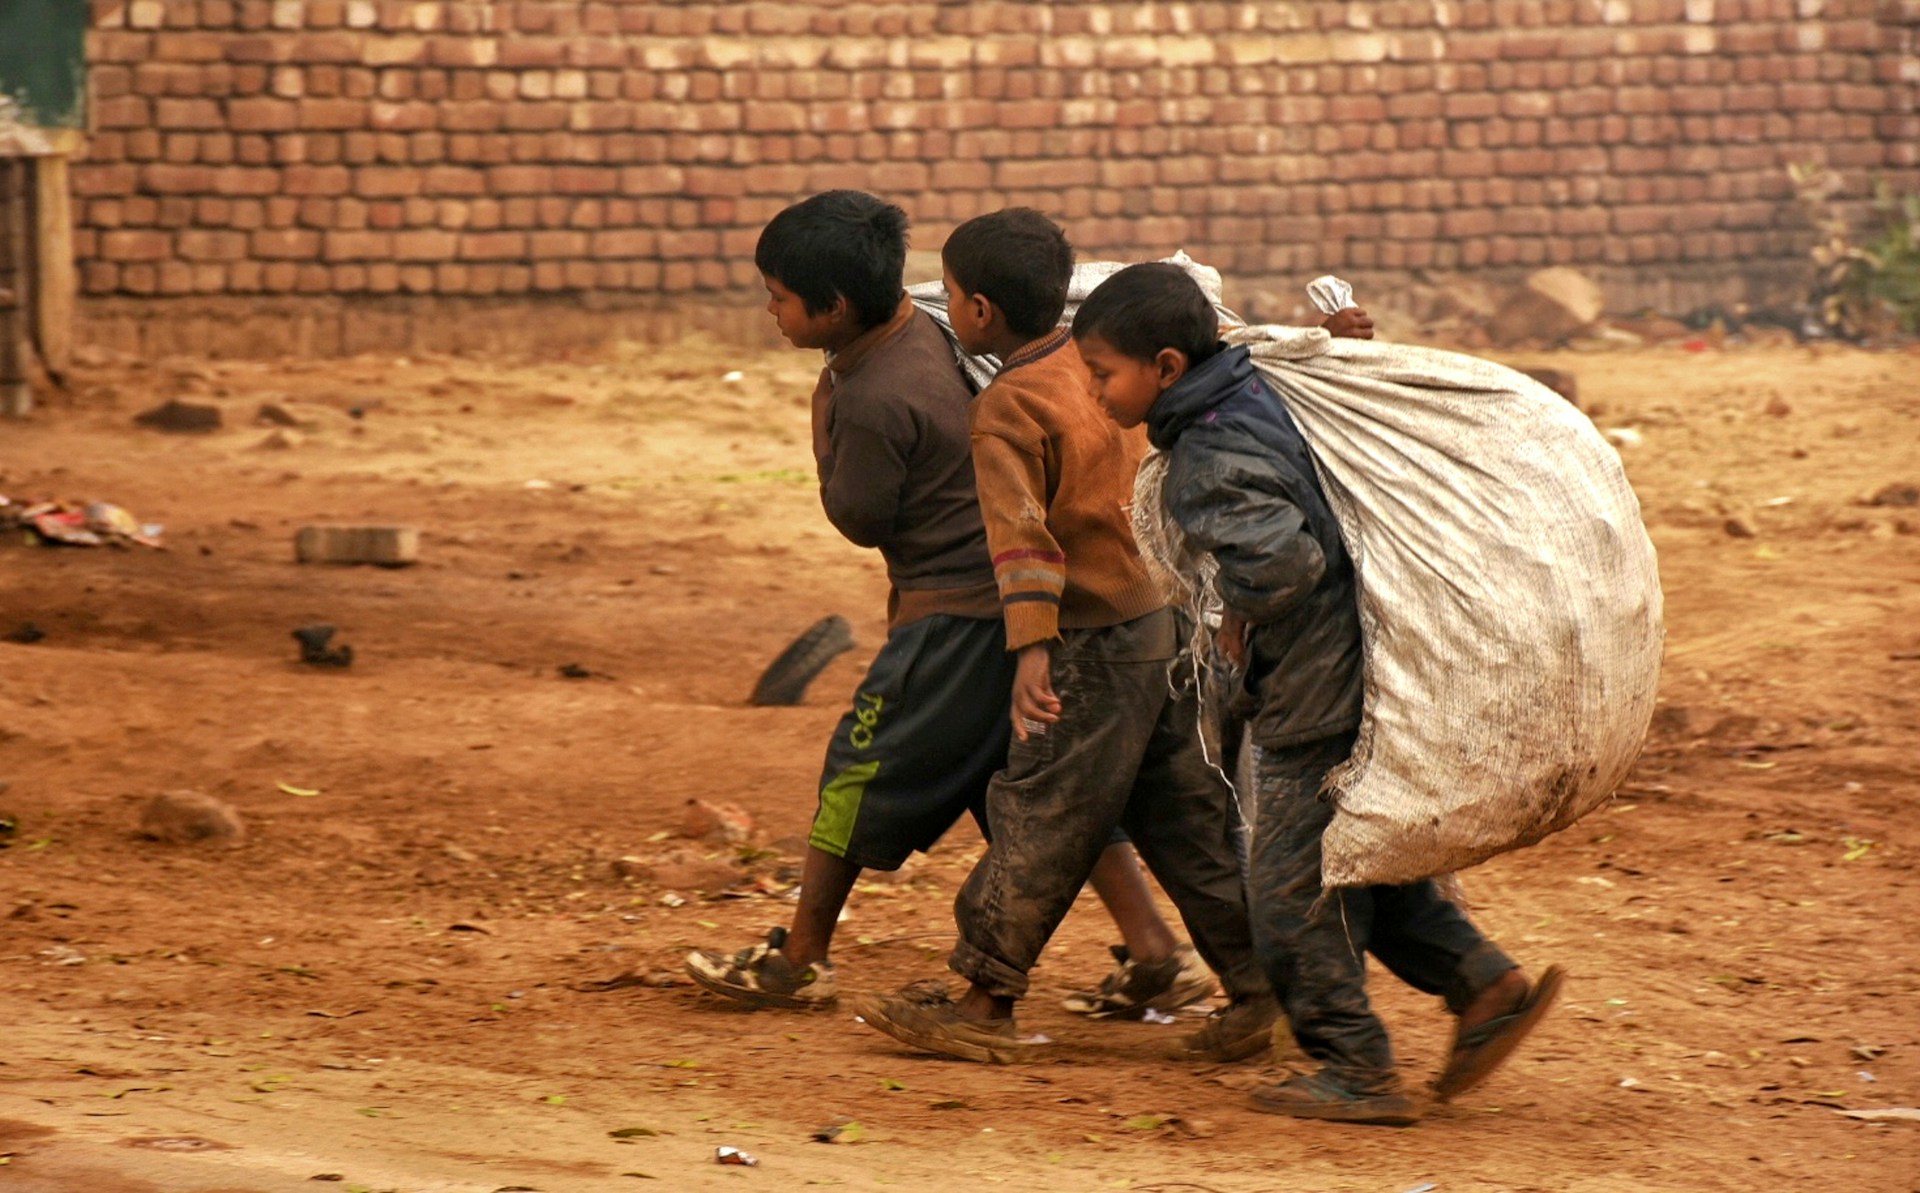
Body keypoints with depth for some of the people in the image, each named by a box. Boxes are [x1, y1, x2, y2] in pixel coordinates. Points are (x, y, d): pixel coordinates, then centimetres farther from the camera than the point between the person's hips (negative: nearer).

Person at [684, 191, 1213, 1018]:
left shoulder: (872, 401, -21)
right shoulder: (922, 332, 5)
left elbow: (859, 519, -8)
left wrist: (825, 427, 1)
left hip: (954, 615, -9)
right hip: (1018, 597, 9)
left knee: (863, 770, 6)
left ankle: (799, 959, 17)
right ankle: (1155, 955, 8)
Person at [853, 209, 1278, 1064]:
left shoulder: (1008, 408, -14)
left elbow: (1023, 533, -24)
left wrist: (1032, 649, -31)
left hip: (1101, 644, -8)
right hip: (1173, 617, 8)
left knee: (1040, 821, 0)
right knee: (1184, 815, 12)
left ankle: (984, 1003, 7)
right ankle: (1256, 989, 11)